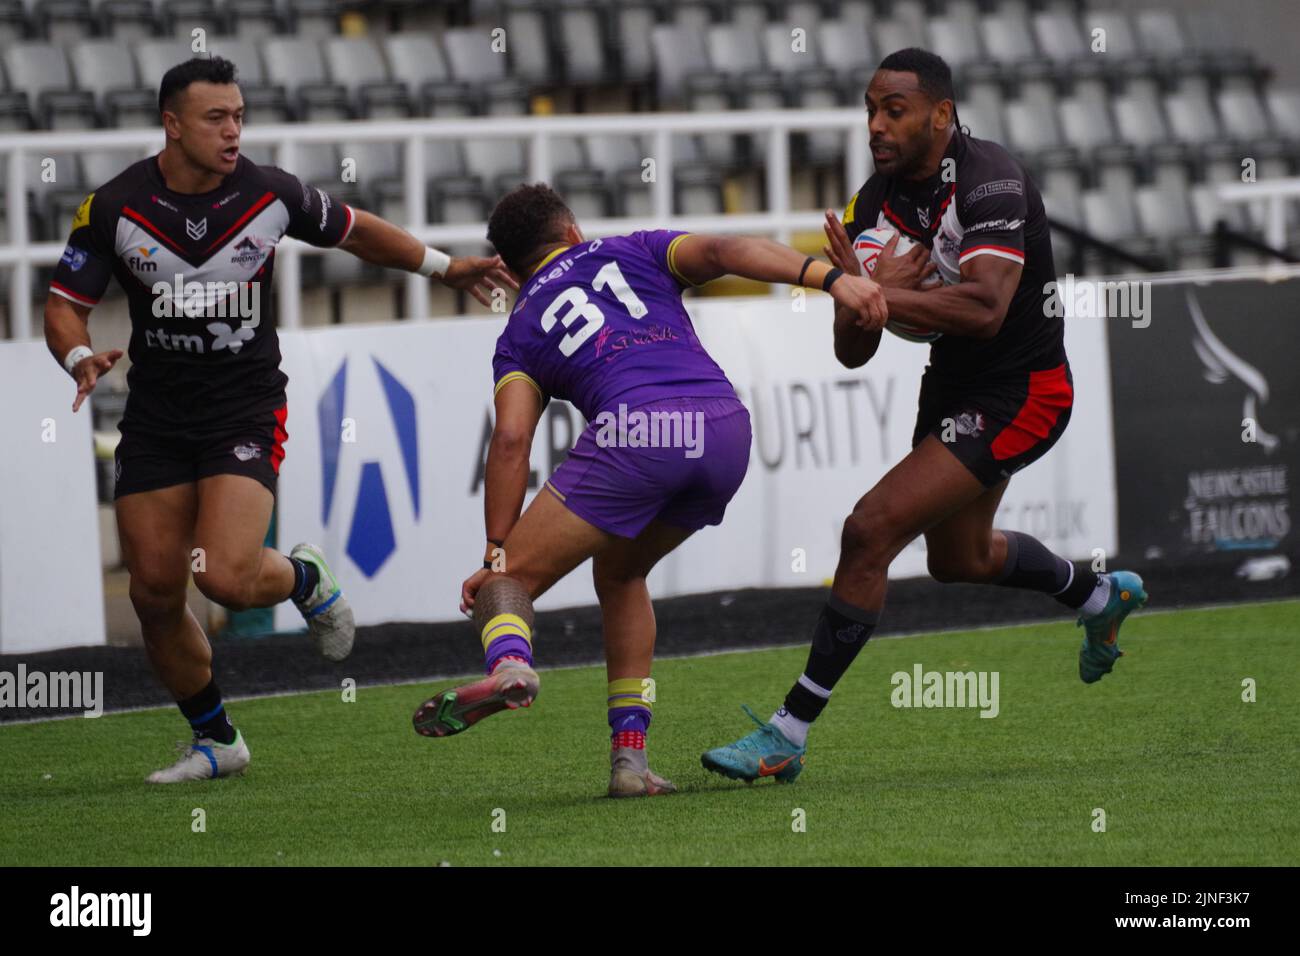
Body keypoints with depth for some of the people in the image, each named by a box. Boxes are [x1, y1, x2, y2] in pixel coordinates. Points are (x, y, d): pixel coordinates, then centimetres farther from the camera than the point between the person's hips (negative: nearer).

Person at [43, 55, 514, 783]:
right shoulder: (115, 208, -9)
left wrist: (443, 266, 14)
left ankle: (305, 579, 16)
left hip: (247, 412, -2)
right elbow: (65, 305, -3)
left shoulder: (270, 194, -8)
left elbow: (354, 230, 11)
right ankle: (216, 741, 21)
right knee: (155, 593, 0)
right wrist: (82, 358, -24)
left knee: (227, 578, -21)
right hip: (156, 416, 2)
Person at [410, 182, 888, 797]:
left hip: (634, 432, -3)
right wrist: (831, 278, -2)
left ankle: (509, 659, -32)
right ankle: (629, 755, 16)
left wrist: (496, 554, 5)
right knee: (619, 572, 27)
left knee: (509, 580, 6)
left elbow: (511, 439, 8)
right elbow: (721, 251, 9)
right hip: (726, 431, 3)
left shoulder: (520, 335, 24)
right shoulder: (636, 251, 29)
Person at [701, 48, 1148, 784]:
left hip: (1018, 396, -9)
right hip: (953, 386, 9)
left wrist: (877, 295, -38)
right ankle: (1102, 595, 58)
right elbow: (853, 353, -5)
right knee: (960, 559, 28)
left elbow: (985, 309, -39)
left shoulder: (991, 181, -24)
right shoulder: (878, 199, -3)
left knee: (872, 530, -20)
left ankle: (790, 734, -15)